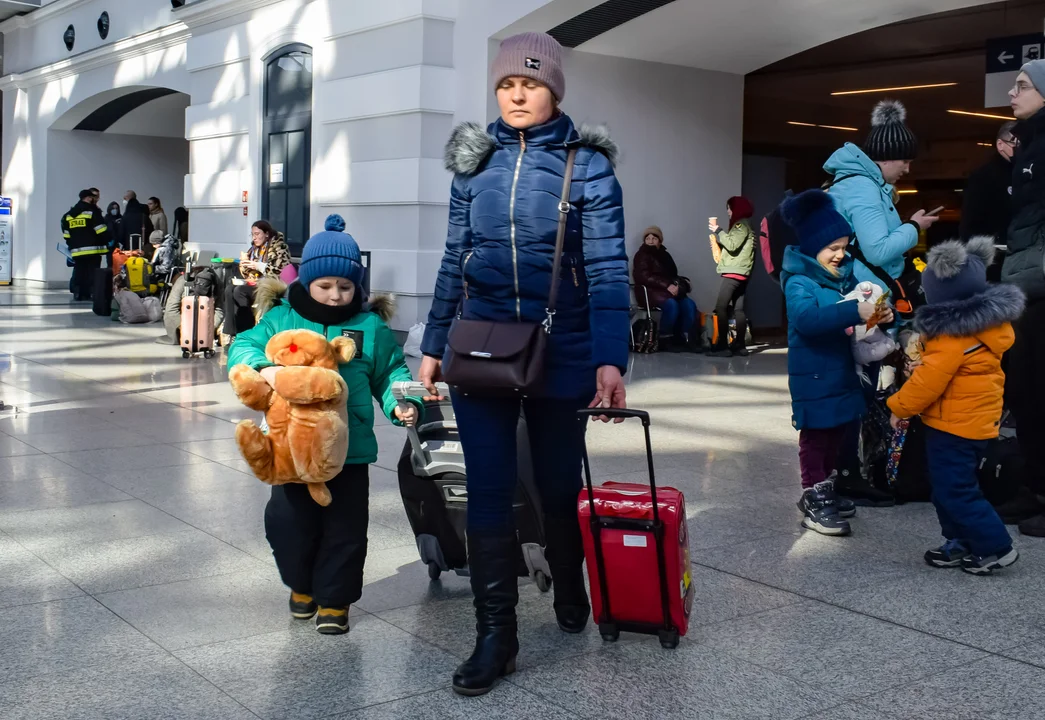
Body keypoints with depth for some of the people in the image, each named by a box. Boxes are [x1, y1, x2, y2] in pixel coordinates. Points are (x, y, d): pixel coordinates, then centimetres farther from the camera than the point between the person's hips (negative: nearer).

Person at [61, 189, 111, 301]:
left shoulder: (69, 215, 16)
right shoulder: (93, 211, -5)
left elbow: (66, 235, 16)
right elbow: (101, 231, -10)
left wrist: (72, 245, 23)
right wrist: (106, 243, 1)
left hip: (76, 250, 6)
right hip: (92, 249, -6)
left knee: (78, 272, 10)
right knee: (92, 273, -4)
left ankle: (77, 294, 7)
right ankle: (89, 294, -9)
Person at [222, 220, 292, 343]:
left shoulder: (279, 247, -5)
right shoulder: (254, 249, 18)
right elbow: (246, 274, 23)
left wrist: (260, 266, -19)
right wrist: (244, 265, 1)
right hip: (254, 283, 8)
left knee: (240, 291, -29)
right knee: (229, 289, -20)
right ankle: (229, 333, -26)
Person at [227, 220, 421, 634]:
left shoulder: (370, 326, 0)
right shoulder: (282, 318, 0)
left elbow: (391, 371, 6)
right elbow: (243, 348, -5)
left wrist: (402, 404, -12)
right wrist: (263, 367, -26)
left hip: (349, 448, 0)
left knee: (345, 527, 6)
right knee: (287, 520, 7)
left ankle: (333, 599, 25)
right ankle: (302, 585, 34)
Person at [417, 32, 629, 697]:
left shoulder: (586, 163, -4)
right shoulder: (475, 160, 7)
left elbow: (607, 268, -9)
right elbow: (455, 261, 12)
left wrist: (611, 360, -19)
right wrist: (434, 345, 9)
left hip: (561, 353, -2)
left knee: (559, 481, 12)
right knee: (488, 489, 0)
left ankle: (570, 588, 39)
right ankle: (496, 633, 8)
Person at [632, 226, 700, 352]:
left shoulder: (664, 254, 20)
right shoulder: (642, 255, 0)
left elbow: (673, 275, 20)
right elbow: (645, 277, -14)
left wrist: (676, 285, -4)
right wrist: (667, 286, -22)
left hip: (668, 290, 6)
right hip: (649, 291, -6)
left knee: (689, 304, -19)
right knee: (671, 304, -34)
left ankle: (687, 339, -20)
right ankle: (665, 340, -23)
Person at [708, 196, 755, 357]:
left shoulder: (741, 225, -8)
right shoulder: (742, 225, 22)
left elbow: (732, 245, -19)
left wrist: (718, 231, -11)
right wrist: (718, 234, 10)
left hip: (734, 272, -10)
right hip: (740, 272, 10)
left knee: (721, 307, -14)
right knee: (738, 309, 6)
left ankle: (722, 345, -19)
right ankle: (740, 345, 4)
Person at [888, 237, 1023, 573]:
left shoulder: (953, 335, -25)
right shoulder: (985, 324, 6)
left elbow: (930, 380, -24)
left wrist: (899, 407, -10)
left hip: (954, 423, -10)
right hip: (975, 421, 10)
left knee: (953, 491, -2)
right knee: (953, 486, 19)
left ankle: (995, 547, 5)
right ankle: (962, 543, 26)